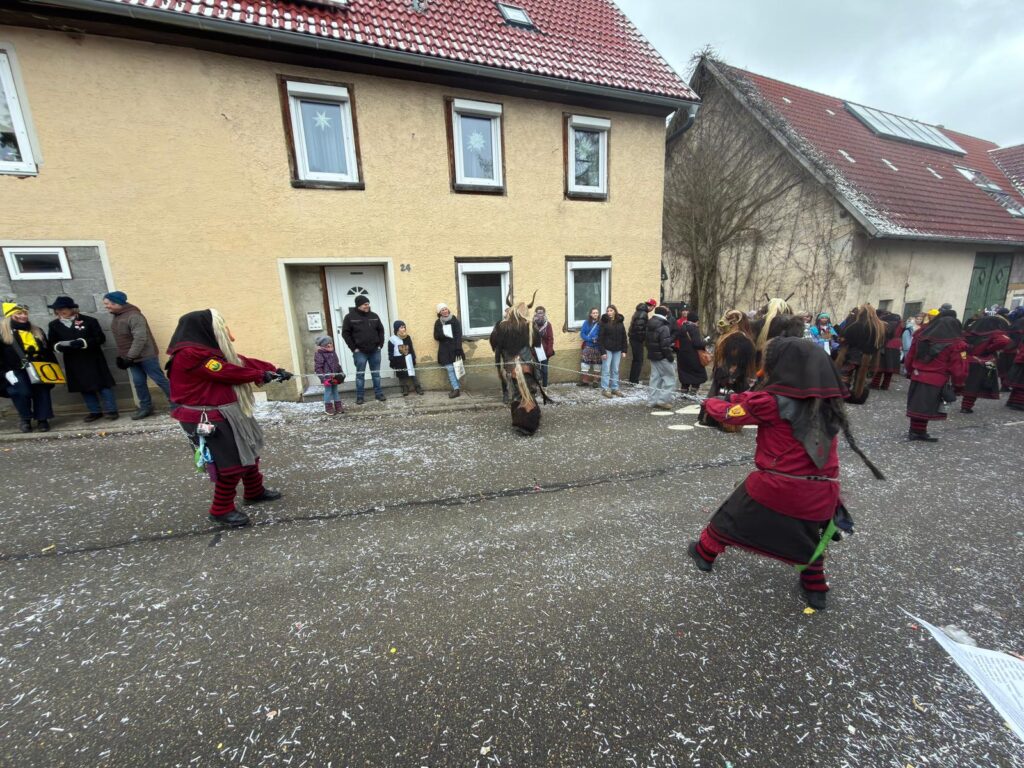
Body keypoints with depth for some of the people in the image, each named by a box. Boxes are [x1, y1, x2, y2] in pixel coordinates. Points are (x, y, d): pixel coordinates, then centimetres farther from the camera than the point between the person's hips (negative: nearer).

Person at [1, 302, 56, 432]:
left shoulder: (37, 331, 15)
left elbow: (48, 352, 17)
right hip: (16, 371, -3)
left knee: (42, 391, -4)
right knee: (23, 392, -17)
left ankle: (42, 419, 5)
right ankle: (24, 418, 5)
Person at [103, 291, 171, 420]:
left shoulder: (134, 316, -18)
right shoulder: (116, 317, 12)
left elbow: (140, 338, -24)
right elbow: (120, 340, 19)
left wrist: (129, 357, -22)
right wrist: (120, 356, 14)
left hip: (146, 356, -9)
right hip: (132, 358, 9)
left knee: (159, 380, -3)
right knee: (138, 383, 9)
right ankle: (146, 407, 18)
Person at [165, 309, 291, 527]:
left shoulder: (210, 348, 7)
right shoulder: (190, 354, -22)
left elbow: (242, 361, 6)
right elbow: (229, 372, -20)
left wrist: (274, 370, -2)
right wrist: (261, 375, -7)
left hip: (229, 413, 10)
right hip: (208, 419, -10)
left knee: (249, 451, 19)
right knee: (231, 463, -2)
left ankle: (254, 491, 38)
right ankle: (221, 510, 16)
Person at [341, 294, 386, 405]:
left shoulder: (374, 316, 8)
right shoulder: (350, 317, -3)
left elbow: (381, 330, 15)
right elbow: (345, 334, -3)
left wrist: (380, 344, 5)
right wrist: (354, 348, -7)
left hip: (375, 351, 3)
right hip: (360, 352, -3)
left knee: (376, 374, 9)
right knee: (360, 374, 2)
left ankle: (379, 394, 17)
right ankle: (359, 397, 9)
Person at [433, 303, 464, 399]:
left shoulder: (454, 320, -1)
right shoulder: (437, 322, 9)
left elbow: (459, 335, -6)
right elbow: (436, 336, 9)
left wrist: (458, 348, -15)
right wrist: (442, 335, -14)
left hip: (454, 348, -3)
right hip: (444, 349, 3)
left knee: (455, 368, -3)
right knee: (450, 369, -3)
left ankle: (456, 388, 2)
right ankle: (456, 388, 0)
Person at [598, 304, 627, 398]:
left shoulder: (620, 322, 7)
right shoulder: (604, 322, -4)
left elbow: (624, 337, 9)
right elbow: (600, 338, -7)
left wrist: (624, 350, 3)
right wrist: (602, 351, -13)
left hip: (617, 350, 4)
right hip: (607, 350, -4)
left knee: (615, 370, 10)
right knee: (606, 370, -3)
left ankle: (615, 388, 19)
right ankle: (605, 389, 3)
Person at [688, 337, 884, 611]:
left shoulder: (773, 401, -16)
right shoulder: (827, 401, 2)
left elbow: (730, 414, -4)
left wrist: (710, 403, 15)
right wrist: (737, 398, 7)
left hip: (776, 486, -4)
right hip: (820, 493, 5)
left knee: (731, 517, 20)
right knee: (810, 538, 33)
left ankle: (705, 552, 38)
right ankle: (815, 590, 43)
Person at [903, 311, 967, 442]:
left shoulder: (920, 337, 7)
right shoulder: (956, 344, -9)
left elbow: (909, 358, 13)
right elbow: (959, 368, -7)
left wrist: (910, 372, 24)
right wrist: (958, 384, 6)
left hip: (917, 377, 5)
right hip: (936, 382, -5)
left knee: (917, 405, 12)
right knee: (926, 407, 1)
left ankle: (914, 431, 19)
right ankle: (919, 432, 6)